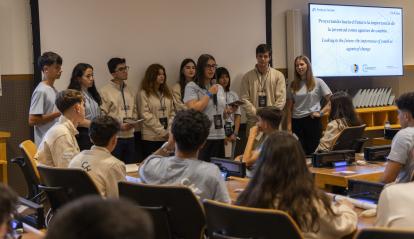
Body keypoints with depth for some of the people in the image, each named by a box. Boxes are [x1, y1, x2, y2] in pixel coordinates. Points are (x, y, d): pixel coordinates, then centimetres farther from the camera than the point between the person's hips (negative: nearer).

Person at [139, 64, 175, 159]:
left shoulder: (167, 93, 15)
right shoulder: (144, 93, -3)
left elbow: (172, 112, 12)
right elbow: (146, 115, -9)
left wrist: (169, 130, -2)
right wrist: (162, 131, -11)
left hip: (167, 137, 5)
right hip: (151, 138, -5)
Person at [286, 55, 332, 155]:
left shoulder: (318, 82, 1)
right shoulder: (293, 85, 9)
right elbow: (289, 107, 9)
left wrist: (320, 113, -8)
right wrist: (289, 125, 1)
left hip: (312, 121, -2)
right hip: (296, 121, 2)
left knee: (312, 150, 2)